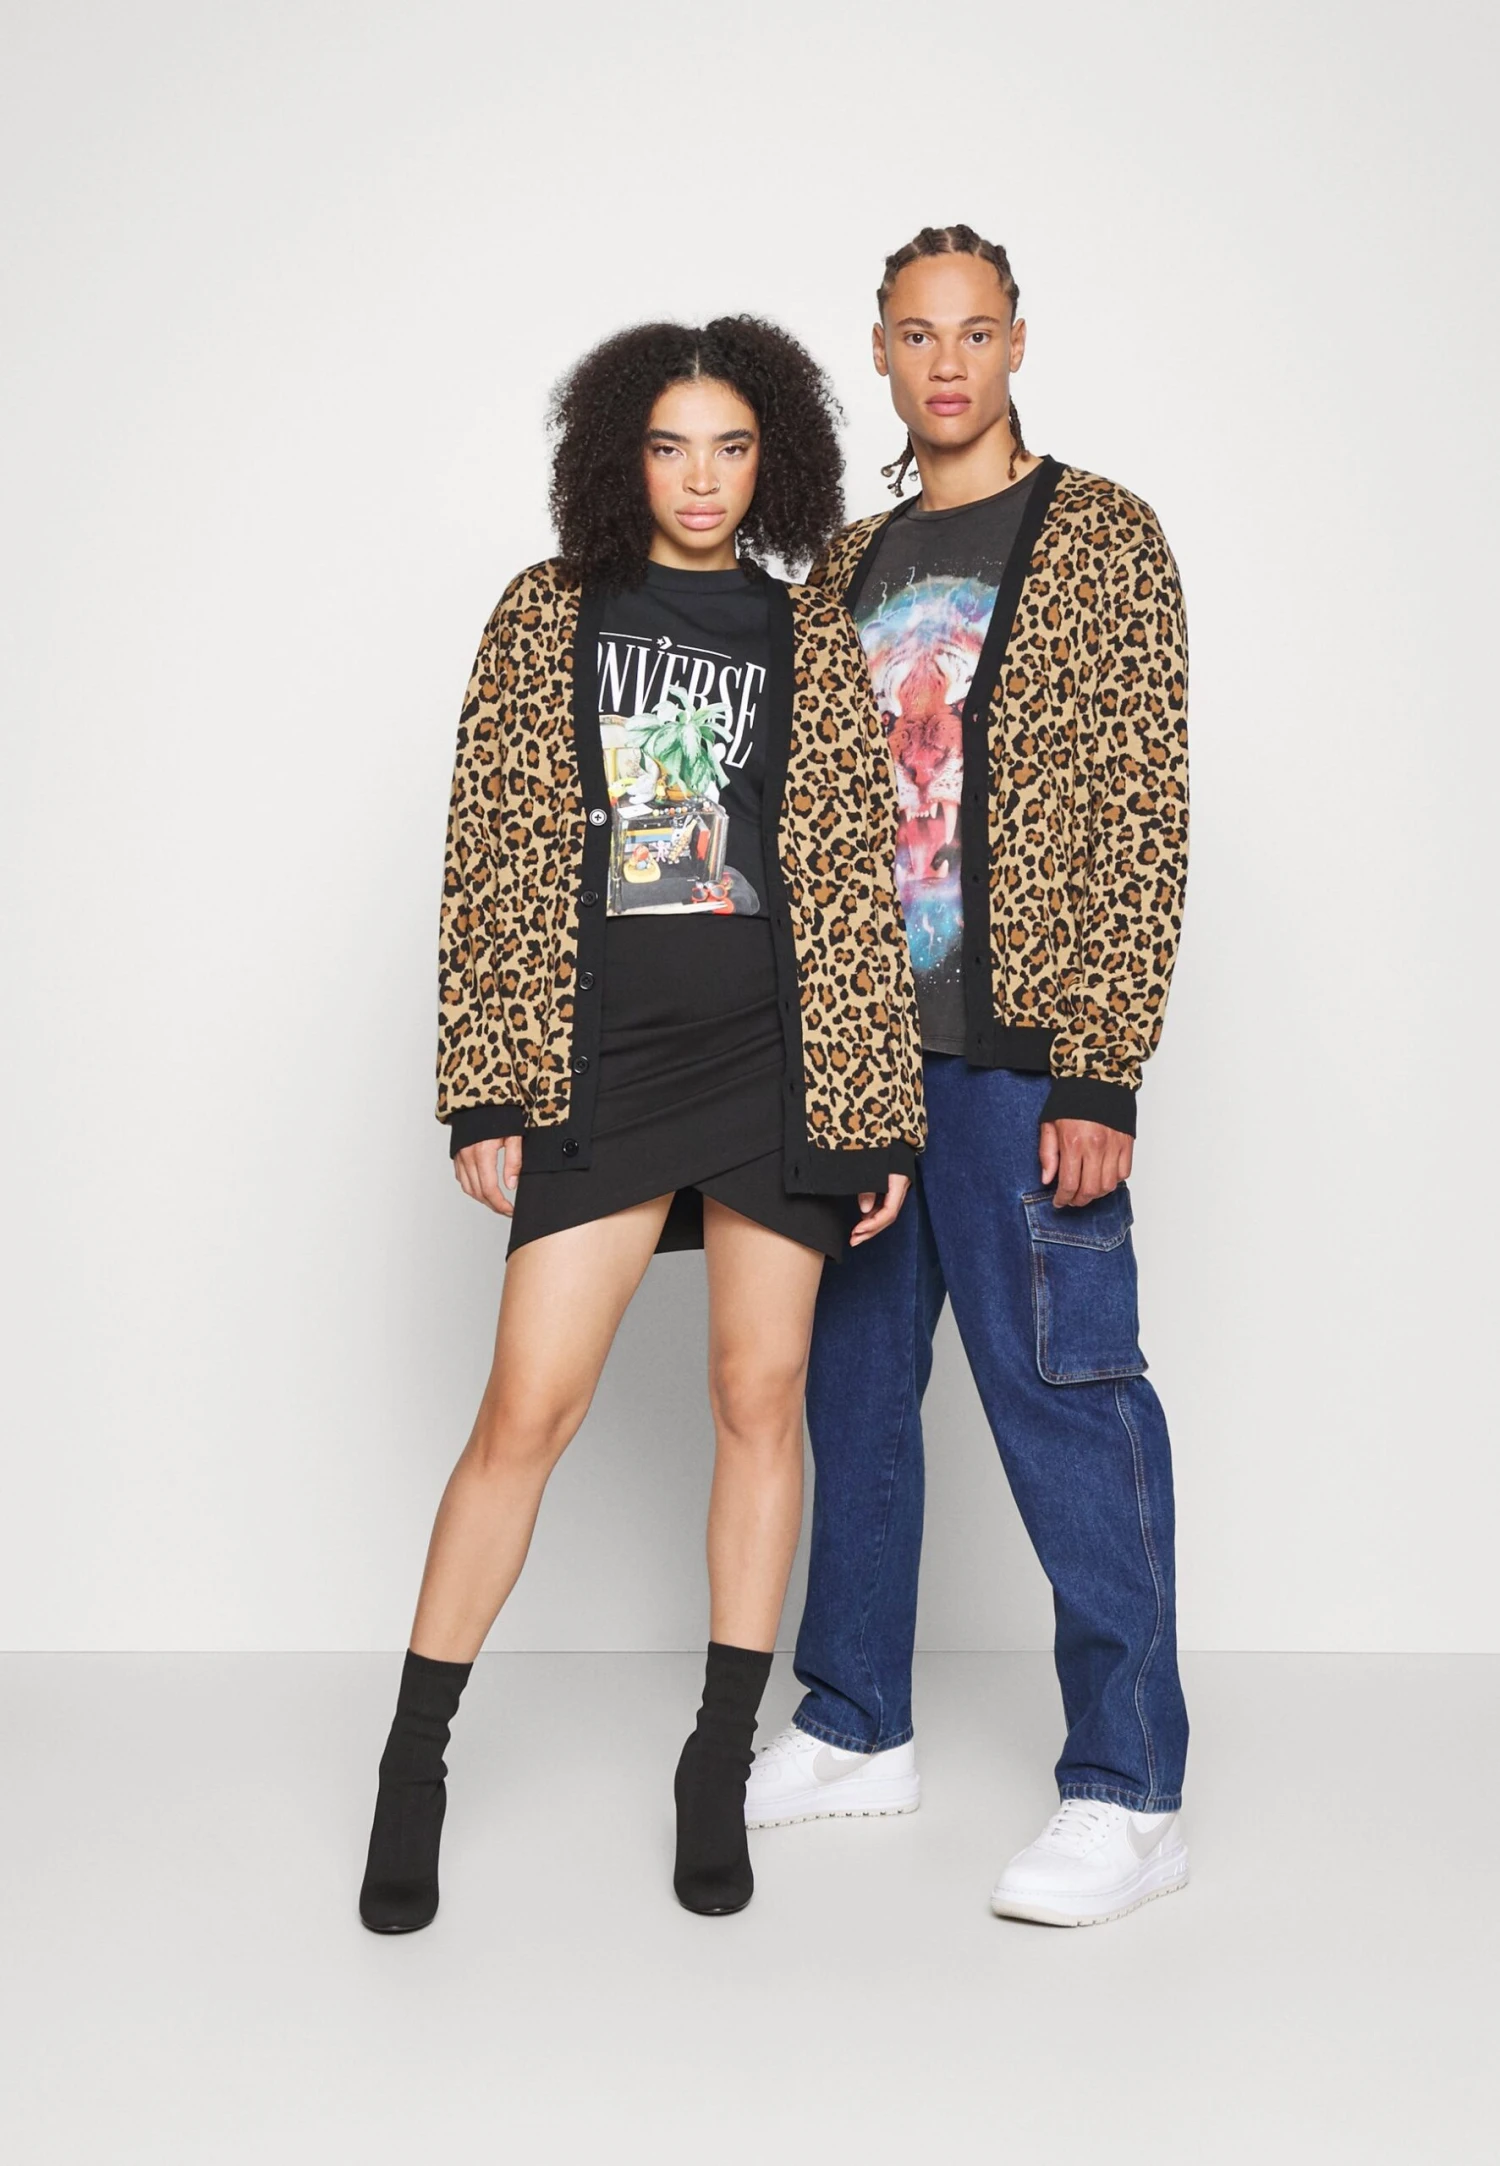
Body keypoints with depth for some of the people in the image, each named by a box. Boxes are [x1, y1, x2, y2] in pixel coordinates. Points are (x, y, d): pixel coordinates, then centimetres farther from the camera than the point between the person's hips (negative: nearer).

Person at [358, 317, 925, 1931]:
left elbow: (861, 880, 7)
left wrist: (884, 1110, 1)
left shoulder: (813, 643, 9)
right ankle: (412, 1766, 13)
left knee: (761, 1397, 5)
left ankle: (720, 1768, 19)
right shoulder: (546, 617, 7)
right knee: (527, 1408, -3)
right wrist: (483, 1089, -4)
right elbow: (489, 859, 3)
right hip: (602, 1063, -1)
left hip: (781, 1060, 1)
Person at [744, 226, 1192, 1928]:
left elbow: (1142, 813, -8)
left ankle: (1127, 1793, 6)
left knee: (1061, 1394, -5)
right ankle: (857, 1729, 27)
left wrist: (1101, 1070, -16)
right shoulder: (851, 566, 16)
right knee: (851, 1379, 12)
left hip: (1015, 1056, -6)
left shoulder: (1101, 539, -1)